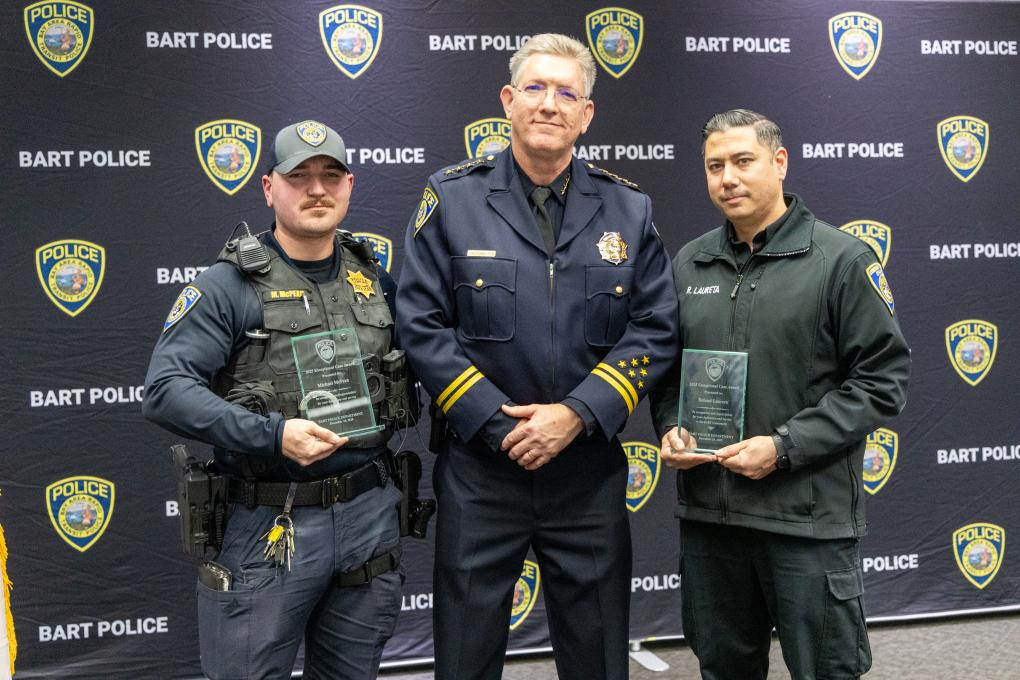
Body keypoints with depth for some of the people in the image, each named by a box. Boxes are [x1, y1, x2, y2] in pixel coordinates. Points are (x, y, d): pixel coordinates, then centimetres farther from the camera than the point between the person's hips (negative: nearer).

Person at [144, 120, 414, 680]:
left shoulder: (374, 279, 8)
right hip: (267, 526, -4)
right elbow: (164, 390, -17)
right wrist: (272, 434, -24)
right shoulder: (229, 286, -8)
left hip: (369, 515, 5)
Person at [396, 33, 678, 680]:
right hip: (479, 465, -1)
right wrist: (498, 424, -13)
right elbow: (422, 324, -6)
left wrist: (576, 414, -13)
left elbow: (655, 328, 0)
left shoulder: (628, 208, 4)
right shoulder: (451, 196, -2)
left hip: (589, 469, 2)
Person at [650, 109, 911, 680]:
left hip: (810, 518, -4)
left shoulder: (842, 259, -5)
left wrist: (784, 448, -15)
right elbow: (666, 366, 19)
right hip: (707, 512, 5)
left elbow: (884, 378, -9)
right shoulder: (690, 264, 10)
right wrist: (670, 428, -2)